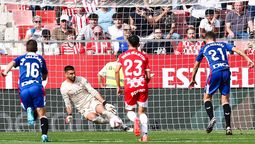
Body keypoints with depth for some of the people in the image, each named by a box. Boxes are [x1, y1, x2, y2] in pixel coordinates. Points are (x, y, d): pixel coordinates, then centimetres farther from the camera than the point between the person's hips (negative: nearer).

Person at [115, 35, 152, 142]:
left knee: (129, 110, 14)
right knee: (142, 111, 8)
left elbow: (117, 71, -3)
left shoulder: (122, 56, 9)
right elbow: (148, 76, 8)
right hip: (142, 86, 1)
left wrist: (118, 87, 6)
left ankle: (135, 120, -21)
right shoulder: (143, 56, 10)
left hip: (129, 86, -1)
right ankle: (145, 134, -8)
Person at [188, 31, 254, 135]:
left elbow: (196, 65, 29)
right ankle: (228, 127, -2)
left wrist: (193, 79, 41)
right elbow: (236, 50, 8)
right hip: (226, 72, 2)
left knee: (207, 97, 14)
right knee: (225, 99, 7)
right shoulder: (223, 45, 23)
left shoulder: (204, 48, 20)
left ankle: (212, 118, -11)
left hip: (215, 72, -2)